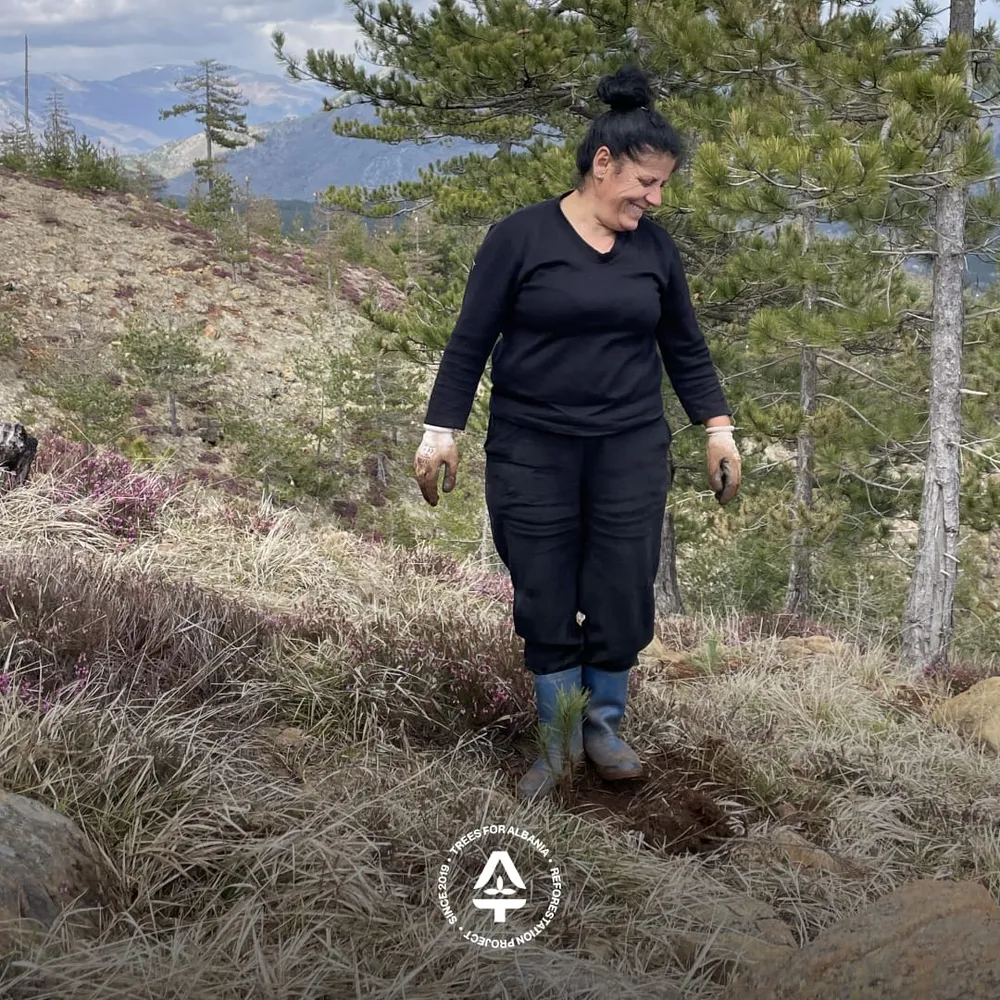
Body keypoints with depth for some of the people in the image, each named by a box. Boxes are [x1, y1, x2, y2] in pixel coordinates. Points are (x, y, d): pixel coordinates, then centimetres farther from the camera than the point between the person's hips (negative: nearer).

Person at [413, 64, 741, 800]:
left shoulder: (655, 247, 4)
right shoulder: (520, 236, -7)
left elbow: (685, 346, 13)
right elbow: (471, 341, -3)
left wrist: (718, 425, 7)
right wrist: (442, 429, -6)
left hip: (632, 449, 3)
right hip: (531, 450, -2)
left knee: (624, 597, 3)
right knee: (545, 601, 4)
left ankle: (605, 727, 23)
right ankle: (556, 742, 20)